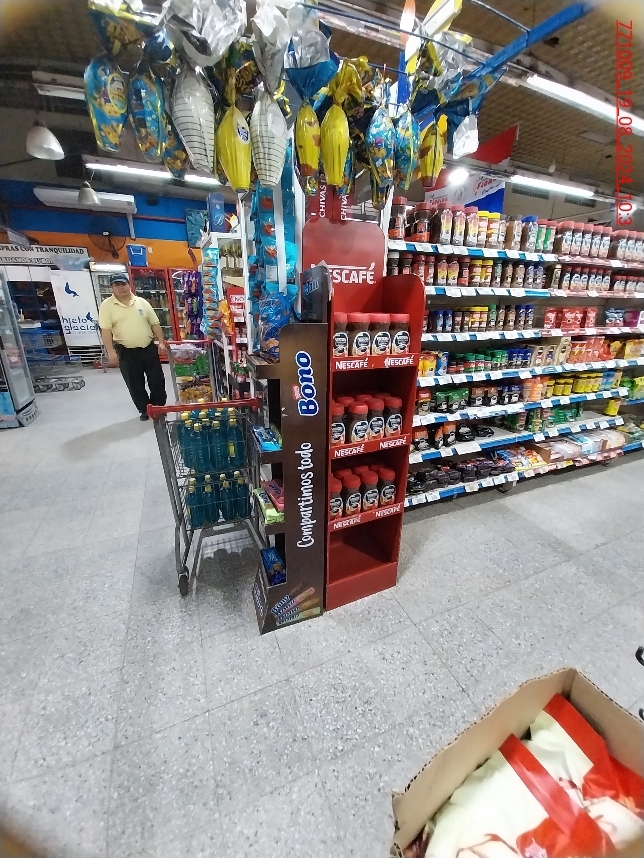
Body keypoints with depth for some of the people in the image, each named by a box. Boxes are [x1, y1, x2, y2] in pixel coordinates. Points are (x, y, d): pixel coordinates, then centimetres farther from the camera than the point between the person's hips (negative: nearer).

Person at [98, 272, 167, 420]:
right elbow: (105, 330, -8)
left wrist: (161, 342, -1)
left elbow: (155, 324, 8)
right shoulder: (107, 305, -3)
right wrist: (111, 352, -16)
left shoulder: (142, 302, 5)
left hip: (149, 348, 2)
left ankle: (158, 407, 26)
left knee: (157, 380, 7)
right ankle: (144, 410, 24)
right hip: (126, 352, -2)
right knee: (135, 384, 8)